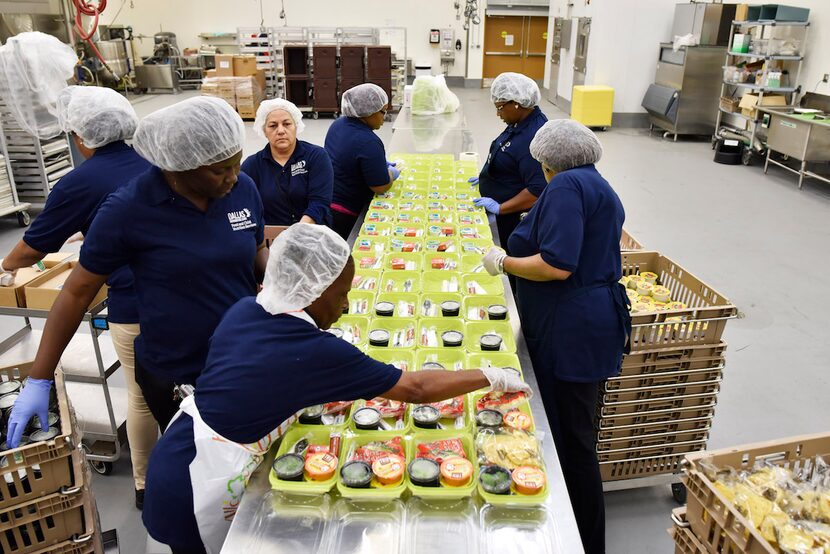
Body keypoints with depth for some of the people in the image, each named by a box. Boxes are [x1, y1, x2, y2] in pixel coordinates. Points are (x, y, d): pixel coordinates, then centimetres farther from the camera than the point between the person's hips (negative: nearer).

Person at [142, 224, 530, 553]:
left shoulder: (243, 310, -3)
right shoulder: (316, 351, -24)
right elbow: (415, 390, -17)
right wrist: (493, 378, -6)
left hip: (173, 458, 7)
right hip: (198, 488, -7)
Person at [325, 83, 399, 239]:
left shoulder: (339, 124, 2)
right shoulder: (368, 142, -24)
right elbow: (381, 187, -19)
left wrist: (380, 163, 17)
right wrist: (392, 173, 1)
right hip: (341, 214, -8)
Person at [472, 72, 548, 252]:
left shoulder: (534, 137, -26)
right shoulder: (519, 123, 4)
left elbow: (538, 189, -31)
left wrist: (500, 208, -27)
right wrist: (488, 176, 14)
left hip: (514, 218, -9)